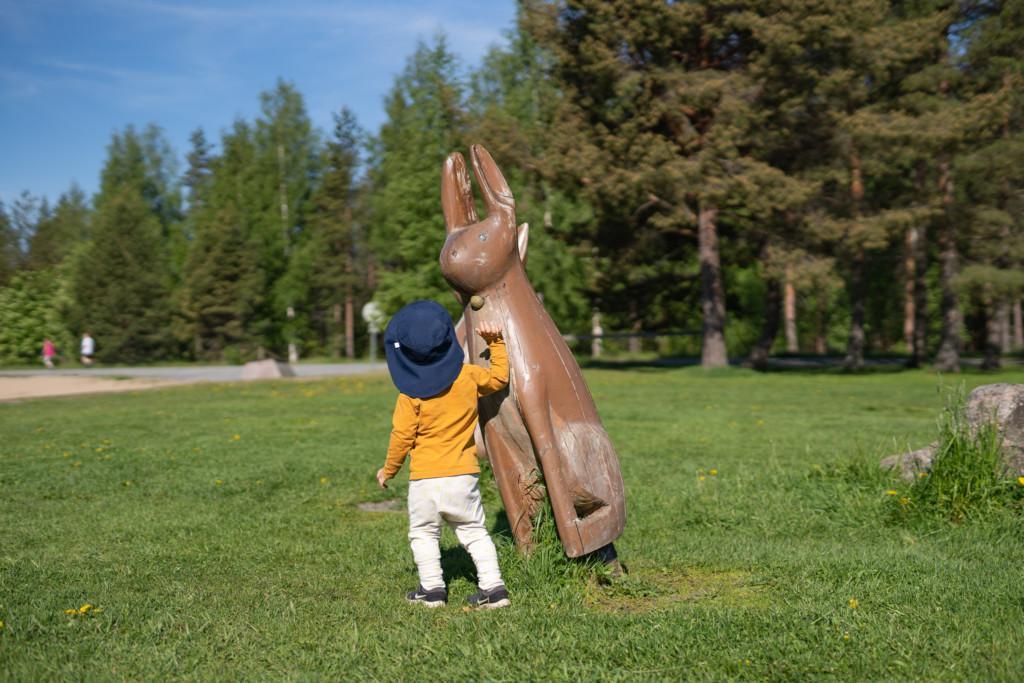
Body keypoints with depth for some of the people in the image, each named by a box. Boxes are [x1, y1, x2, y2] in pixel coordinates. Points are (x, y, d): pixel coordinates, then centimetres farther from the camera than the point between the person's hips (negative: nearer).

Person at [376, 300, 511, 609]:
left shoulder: (410, 393, -10)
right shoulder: (468, 376, -3)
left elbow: (402, 436, -6)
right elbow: (500, 376, 15)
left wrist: (388, 470, 8)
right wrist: (496, 342, 23)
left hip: (425, 479, -3)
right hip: (464, 474, 3)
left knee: (423, 533, 15)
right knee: (474, 531, 12)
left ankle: (432, 587, 12)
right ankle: (493, 586, 4)